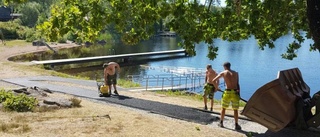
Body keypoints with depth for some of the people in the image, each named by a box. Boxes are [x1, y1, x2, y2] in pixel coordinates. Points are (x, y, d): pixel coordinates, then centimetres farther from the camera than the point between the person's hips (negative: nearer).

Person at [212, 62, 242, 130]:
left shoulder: (223, 73, 3)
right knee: (235, 109, 12)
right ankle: (236, 125, 14)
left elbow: (214, 80, 2)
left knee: (224, 108, 16)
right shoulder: (236, 73, 10)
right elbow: (237, 84, 5)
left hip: (227, 92, -1)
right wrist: (238, 92, 7)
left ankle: (221, 123, 23)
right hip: (235, 92, 1)